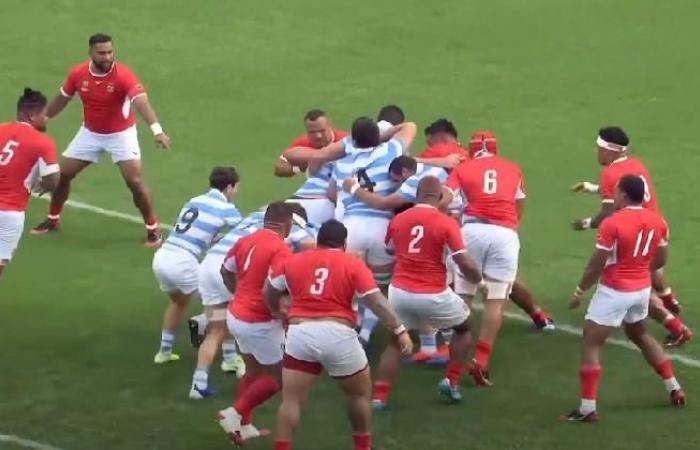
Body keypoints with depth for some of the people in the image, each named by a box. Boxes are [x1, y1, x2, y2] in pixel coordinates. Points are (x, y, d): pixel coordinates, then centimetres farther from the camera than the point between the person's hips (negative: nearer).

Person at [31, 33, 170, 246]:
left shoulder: (123, 75, -28)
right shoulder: (78, 74, -14)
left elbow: (141, 102, -42)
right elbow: (62, 99, 5)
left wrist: (157, 130, -57)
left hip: (121, 134, -4)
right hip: (90, 133, 4)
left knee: (135, 181, -16)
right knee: (62, 174, 7)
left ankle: (153, 228, 3)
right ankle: (53, 220, 30)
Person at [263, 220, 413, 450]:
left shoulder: (293, 261, 12)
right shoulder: (354, 264, 2)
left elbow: (269, 291, 25)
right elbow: (376, 301, -7)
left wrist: (277, 311, 43)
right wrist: (399, 330, -5)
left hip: (300, 334, 2)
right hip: (338, 335, -1)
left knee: (291, 400, 5)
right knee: (361, 393, 20)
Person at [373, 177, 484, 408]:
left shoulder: (397, 220, 2)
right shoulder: (447, 224, -10)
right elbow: (465, 263, -13)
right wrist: (480, 282, 7)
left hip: (400, 291, 3)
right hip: (433, 295, -3)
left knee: (395, 341, 22)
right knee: (464, 328, 24)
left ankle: (379, 396, 9)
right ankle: (452, 382, 17)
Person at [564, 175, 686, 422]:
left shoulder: (612, 223, -20)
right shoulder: (658, 222, 0)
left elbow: (596, 265, -15)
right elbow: (660, 260, 10)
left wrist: (580, 291, -2)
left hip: (614, 291, -7)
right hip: (642, 288, 7)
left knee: (591, 344, 1)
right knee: (640, 335, 30)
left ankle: (588, 408, -5)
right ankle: (674, 389, 32)